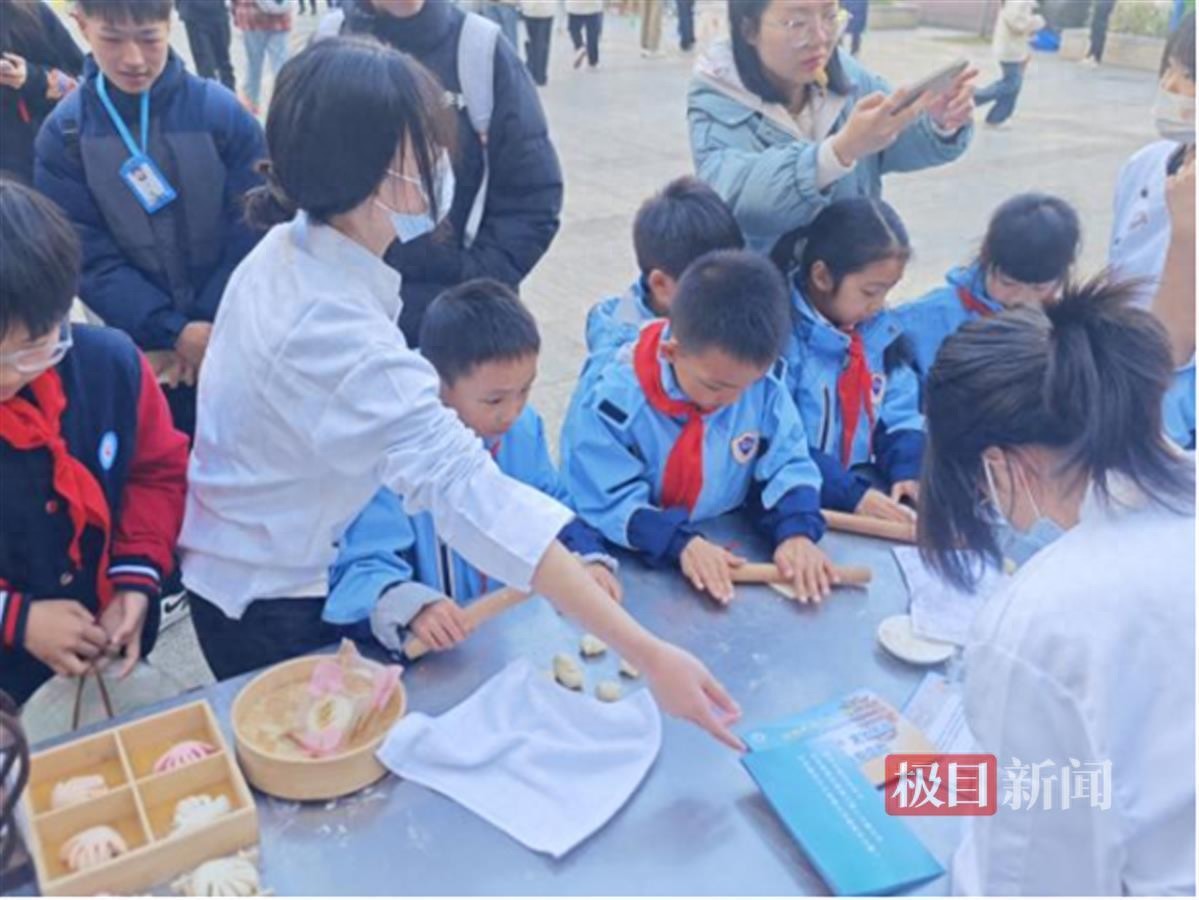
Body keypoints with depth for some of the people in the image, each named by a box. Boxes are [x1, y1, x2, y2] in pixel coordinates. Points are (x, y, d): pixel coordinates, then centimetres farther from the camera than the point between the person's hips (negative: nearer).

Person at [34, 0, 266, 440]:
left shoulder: (222, 112, -13)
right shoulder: (63, 133, -9)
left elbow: (254, 232, -10)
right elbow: (89, 258, -10)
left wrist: (211, 328, -14)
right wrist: (174, 331, -20)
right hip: (141, 346, 1)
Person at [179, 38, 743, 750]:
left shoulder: (290, 247, -9)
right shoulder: (335, 328, -38)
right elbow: (466, 491, -48)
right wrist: (646, 653, -51)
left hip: (252, 565, 8)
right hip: (270, 604, -8)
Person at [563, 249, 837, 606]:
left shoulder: (764, 383, -9)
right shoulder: (618, 398, -20)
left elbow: (786, 464, -3)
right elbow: (607, 500, -20)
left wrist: (796, 530, -21)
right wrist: (681, 542, -32)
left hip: (733, 553, 3)